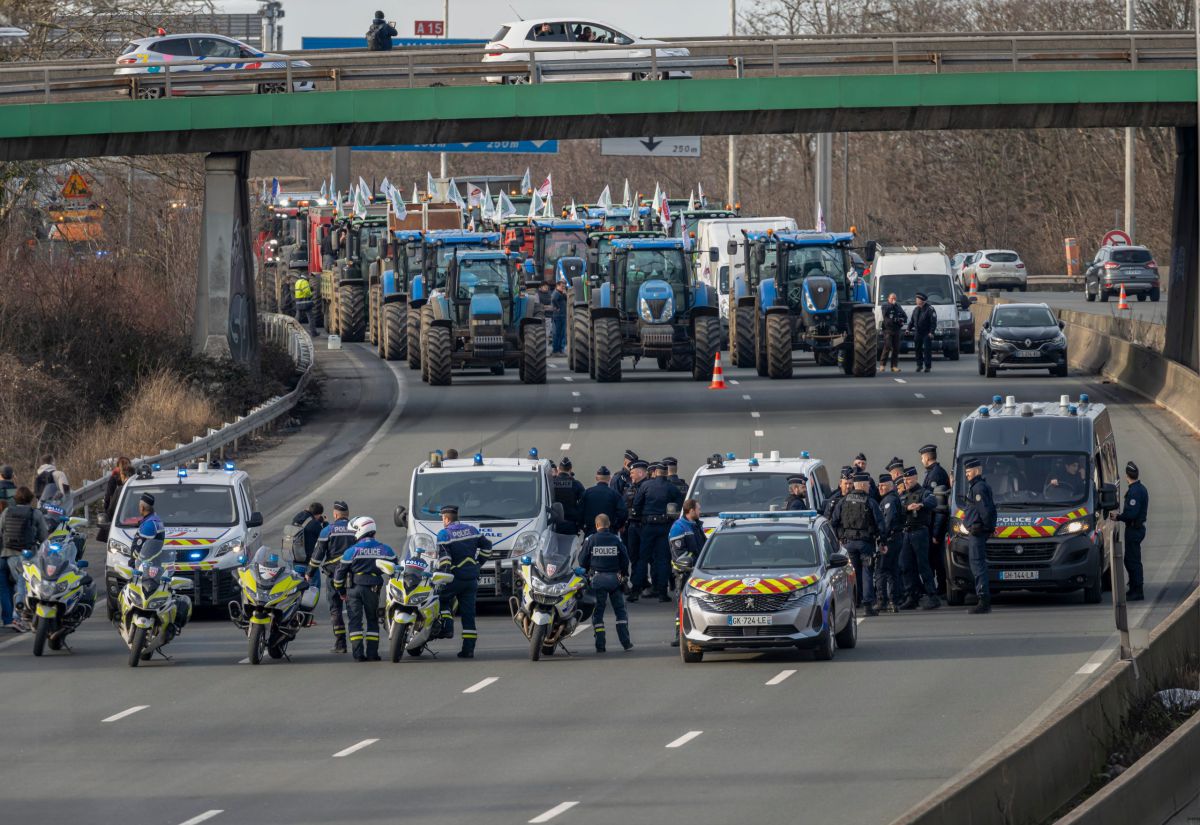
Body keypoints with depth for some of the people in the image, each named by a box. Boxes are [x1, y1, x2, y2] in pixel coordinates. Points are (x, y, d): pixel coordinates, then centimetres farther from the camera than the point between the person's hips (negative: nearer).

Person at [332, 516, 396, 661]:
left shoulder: (352, 551, -3)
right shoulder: (384, 550, 5)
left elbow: (339, 572, -1)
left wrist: (340, 591, 12)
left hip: (354, 589, -2)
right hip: (373, 589, 2)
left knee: (355, 621, 1)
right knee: (372, 620, 13)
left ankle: (358, 653, -7)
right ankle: (372, 653, 8)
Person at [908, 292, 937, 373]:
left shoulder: (930, 310, -8)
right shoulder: (916, 310, 13)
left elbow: (933, 322, -12)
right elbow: (912, 321, 21)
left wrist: (931, 332, -18)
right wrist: (909, 328, 10)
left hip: (927, 333, -6)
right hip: (917, 333, 6)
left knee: (927, 350, -6)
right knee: (918, 350, 8)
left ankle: (927, 366, -3)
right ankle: (919, 365, 18)